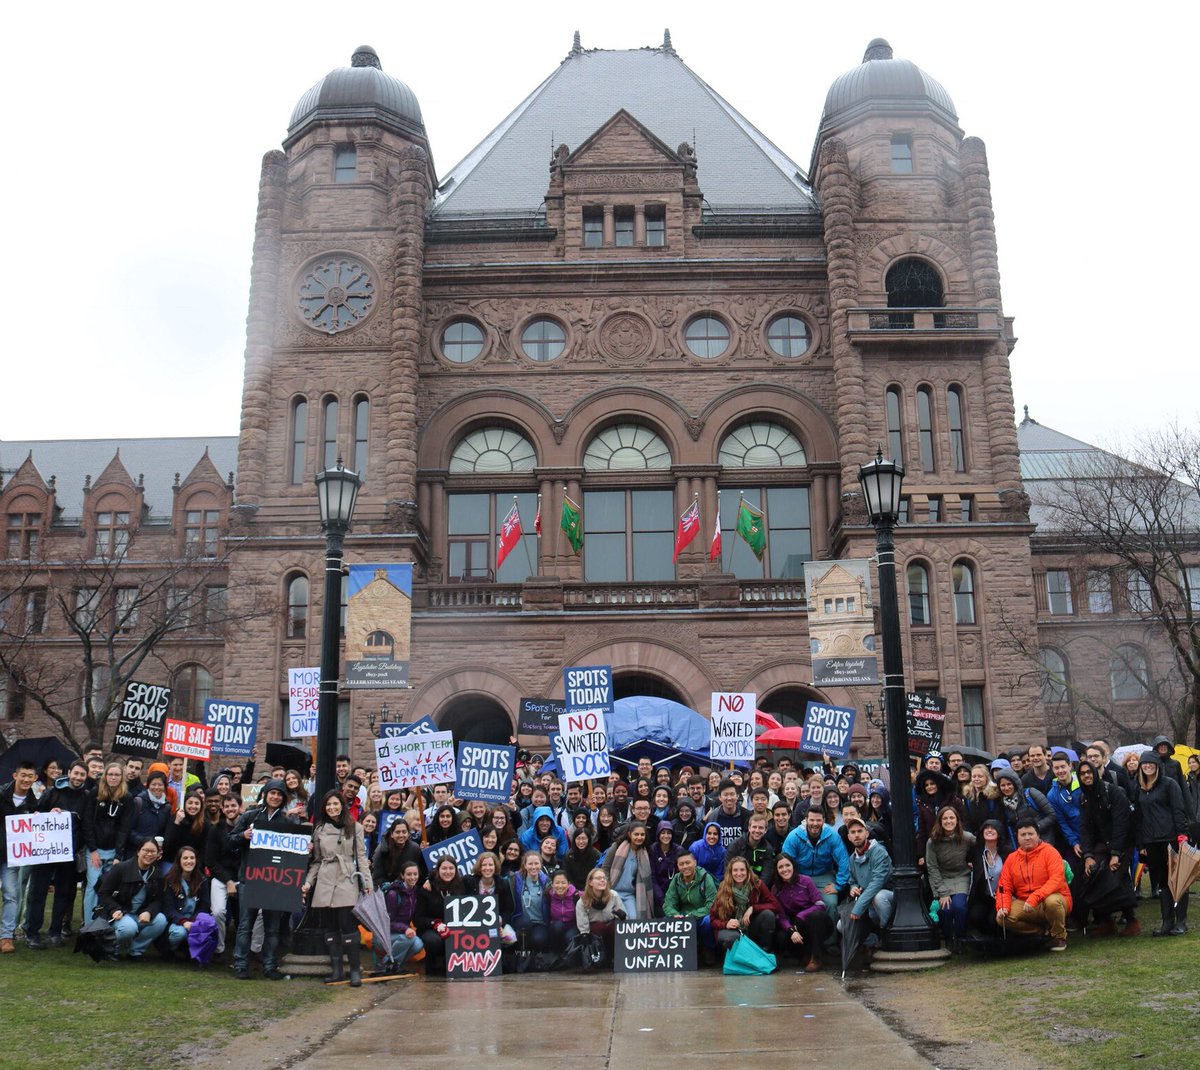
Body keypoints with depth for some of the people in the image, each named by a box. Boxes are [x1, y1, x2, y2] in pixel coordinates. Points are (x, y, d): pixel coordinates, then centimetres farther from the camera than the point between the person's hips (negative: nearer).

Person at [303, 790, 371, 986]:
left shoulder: (355, 828, 6)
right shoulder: (319, 829, 13)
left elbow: (361, 857, 3)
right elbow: (316, 860, 16)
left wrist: (367, 883, -4)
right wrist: (308, 882, 6)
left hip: (347, 881, -3)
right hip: (324, 883, 3)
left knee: (348, 926, -9)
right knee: (329, 928, 4)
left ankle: (355, 970, -2)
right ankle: (336, 970, 13)